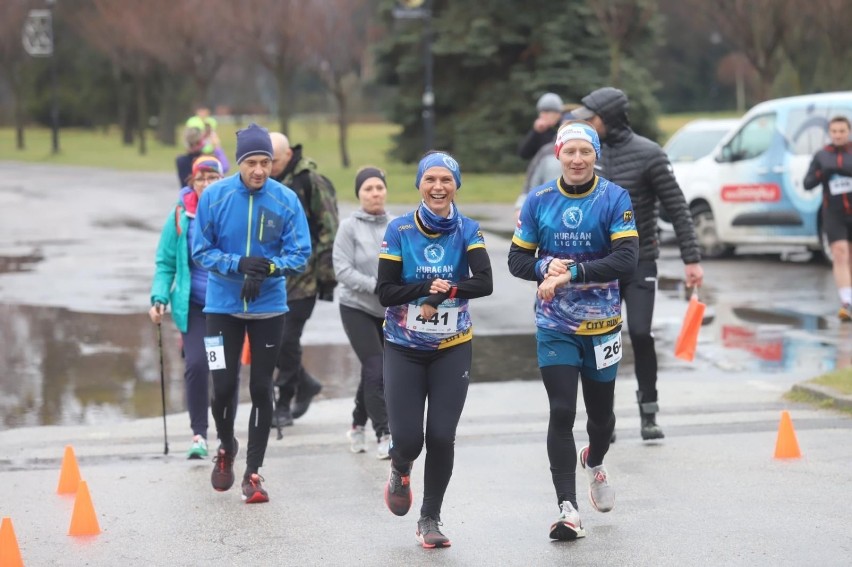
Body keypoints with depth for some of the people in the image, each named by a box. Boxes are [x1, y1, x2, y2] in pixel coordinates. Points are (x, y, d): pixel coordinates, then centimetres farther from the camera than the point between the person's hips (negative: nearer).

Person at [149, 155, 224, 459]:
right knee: (196, 365, -14)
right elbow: (166, 263, 3)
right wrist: (159, 298, -8)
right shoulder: (180, 216, -2)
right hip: (194, 305, 0)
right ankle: (199, 434, -3)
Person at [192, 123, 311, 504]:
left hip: (269, 308, 0)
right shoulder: (214, 197, -9)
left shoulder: (286, 201, -9)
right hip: (223, 305, 0)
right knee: (224, 386, 0)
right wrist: (239, 264, -21)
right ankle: (226, 448, 31)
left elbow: (300, 254, -7)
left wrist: (268, 268, -26)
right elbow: (201, 251, -5)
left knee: (261, 388, 2)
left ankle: (253, 472, 13)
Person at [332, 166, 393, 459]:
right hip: (357, 308, -4)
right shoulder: (350, 227, -10)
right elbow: (343, 270, -14)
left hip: (389, 312, 4)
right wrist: (378, 286, -21)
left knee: (372, 372, 12)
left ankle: (358, 425, 32)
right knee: (375, 371, -10)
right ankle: (384, 436, -4)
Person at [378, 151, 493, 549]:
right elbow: (385, 291, -11)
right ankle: (400, 470, 32)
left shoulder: (467, 230, -5)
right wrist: (428, 287, -25)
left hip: (452, 350, 1)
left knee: (442, 437, -4)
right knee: (408, 438, -6)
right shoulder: (400, 230, -7)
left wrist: (444, 292, -30)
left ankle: (430, 519, 15)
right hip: (404, 349, -1)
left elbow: (484, 283, -17)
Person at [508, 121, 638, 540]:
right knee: (561, 413, -11)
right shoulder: (539, 200, -1)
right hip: (554, 327, 0)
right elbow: (517, 258, 4)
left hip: (602, 324, 0)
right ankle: (568, 509, -10)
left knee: (600, 412, 14)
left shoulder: (615, 199, -7)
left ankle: (594, 462, 48)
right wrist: (546, 267, -18)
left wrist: (572, 273, -27)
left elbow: (626, 259, -17)